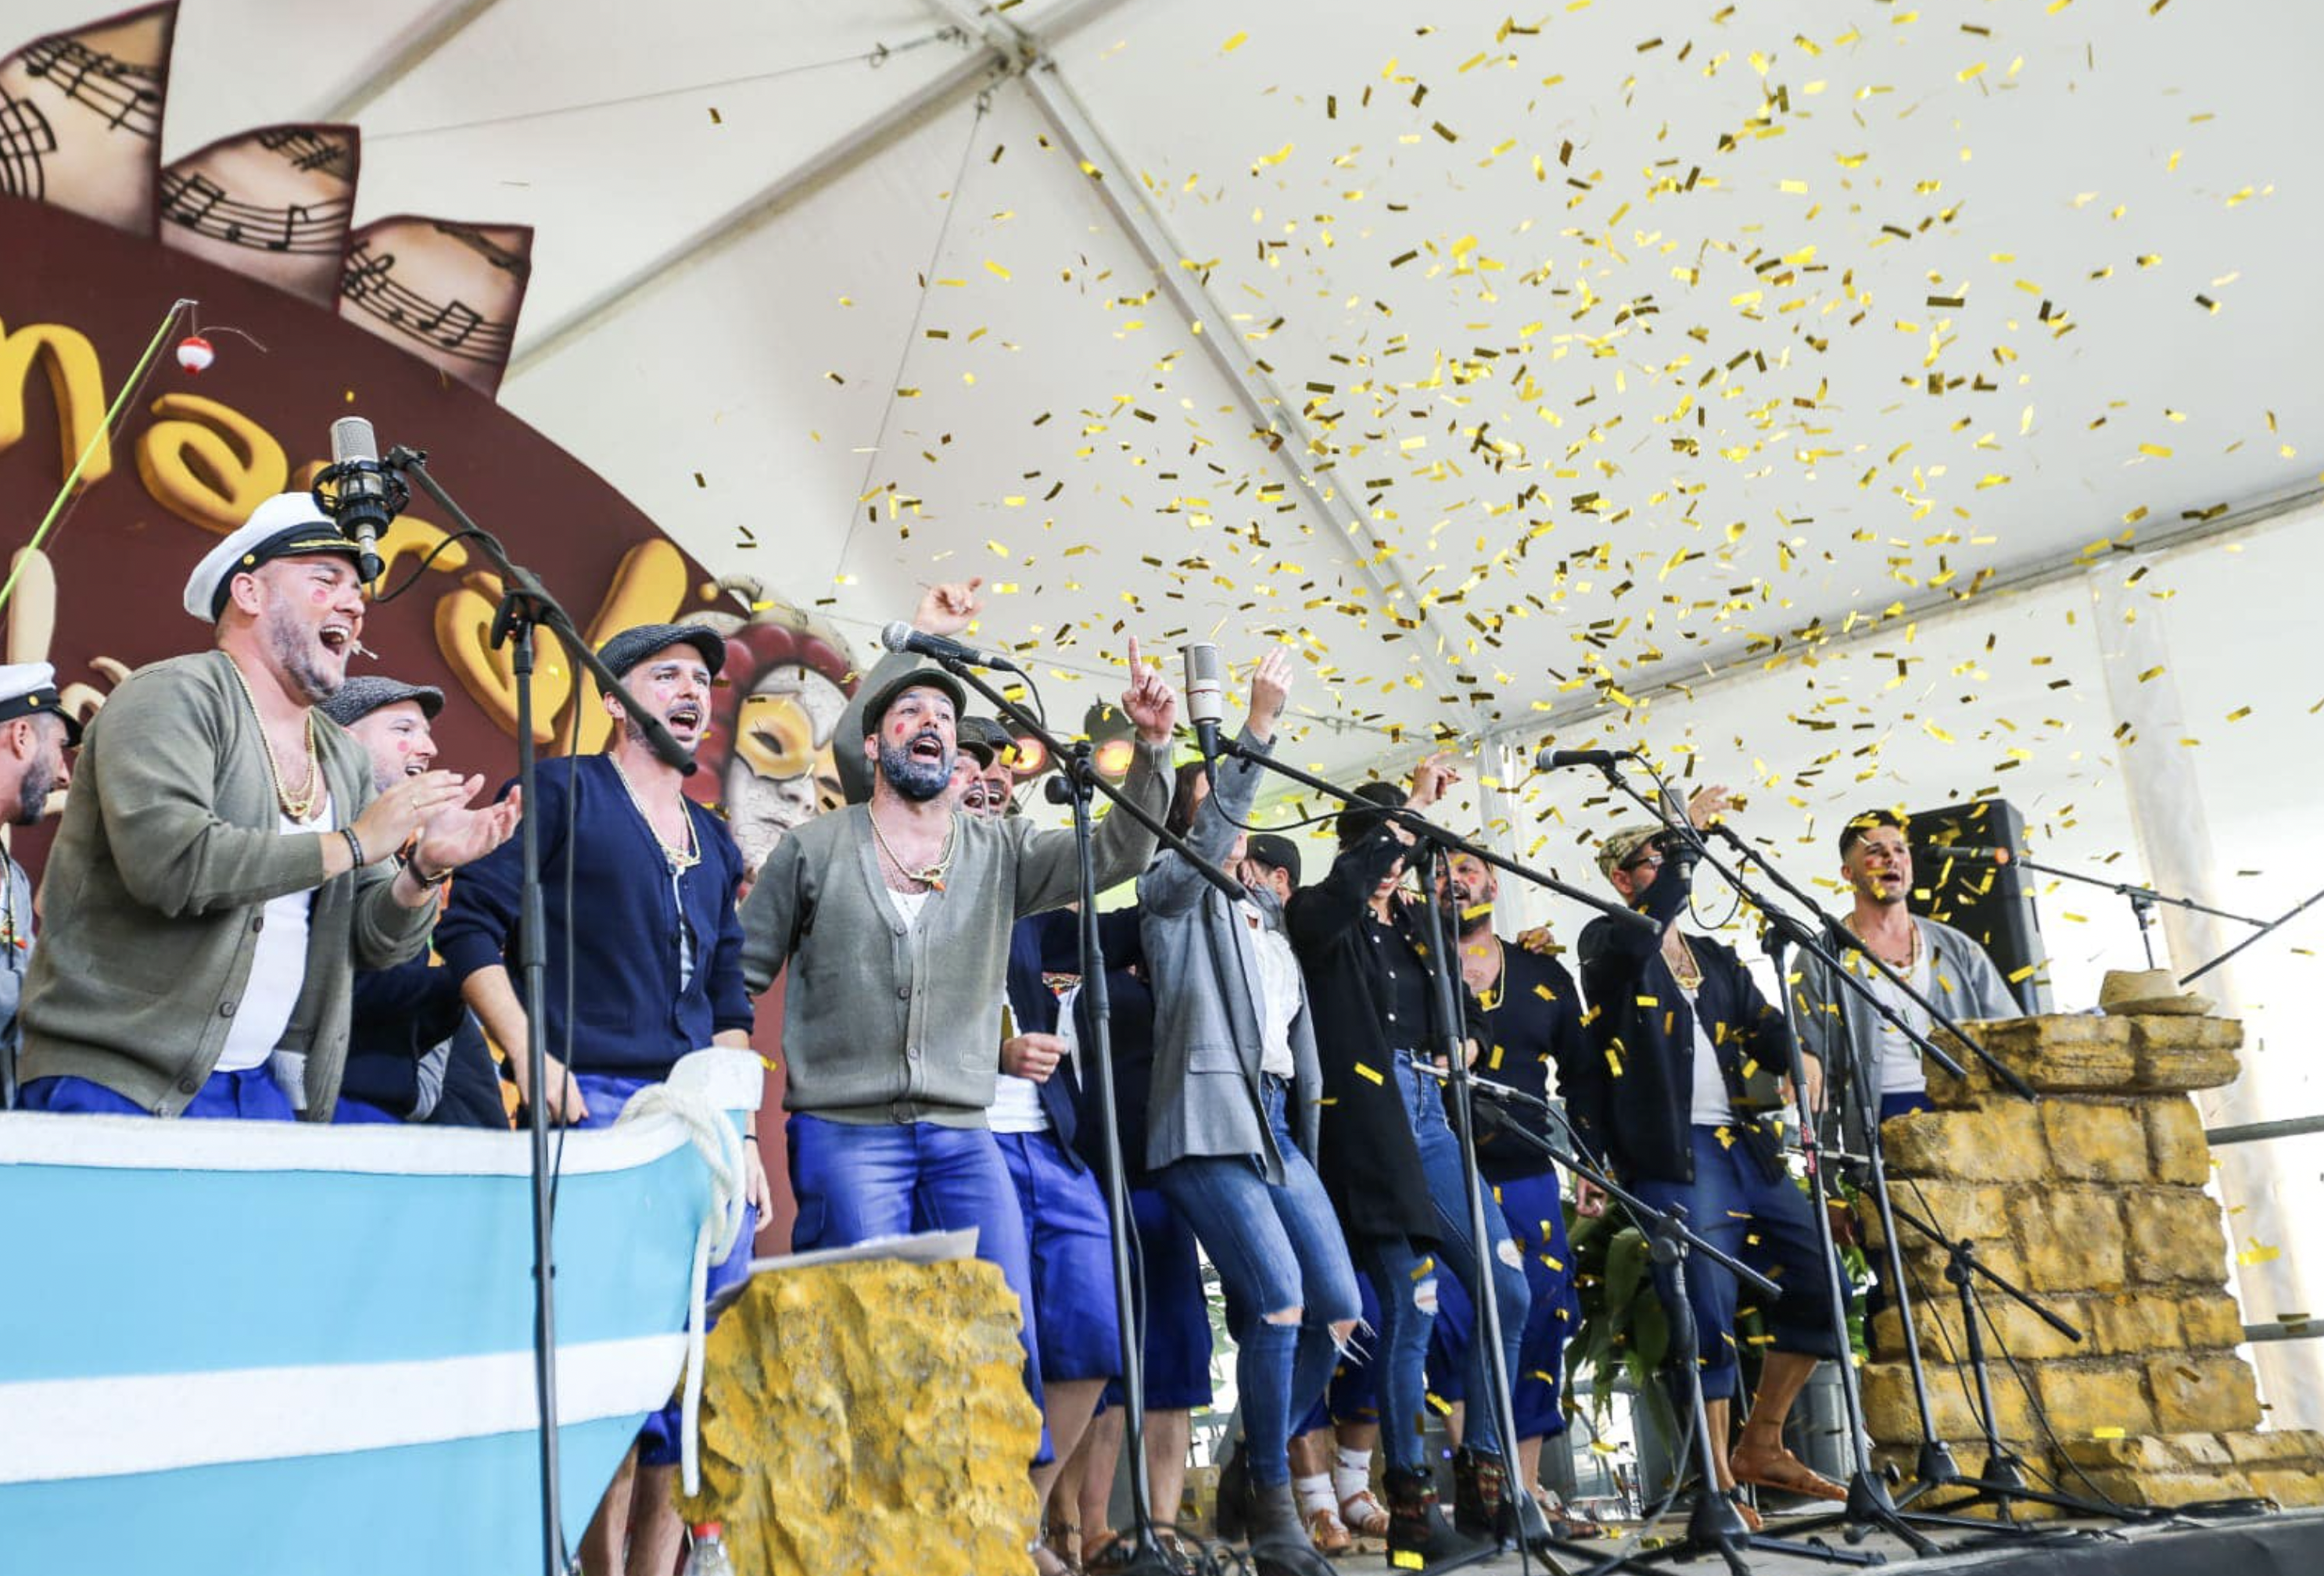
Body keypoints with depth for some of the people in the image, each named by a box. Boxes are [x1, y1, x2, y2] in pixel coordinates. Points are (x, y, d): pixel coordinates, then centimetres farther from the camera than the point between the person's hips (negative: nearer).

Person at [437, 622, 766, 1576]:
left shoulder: (715, 843, 20)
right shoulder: (561, 792, 3)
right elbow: (470, 925, -4)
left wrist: (745, 1135, 15)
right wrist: (531, 1057, -13)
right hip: (596, 1106, -6)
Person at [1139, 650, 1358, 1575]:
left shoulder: (1264, 911, 23)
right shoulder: (1171, 887, 5)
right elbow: (1211, 835, -16)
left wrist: (1306, 1138, 14)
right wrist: (1257, 726, -21)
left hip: (1278, 1126, 7)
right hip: (1206, 1127, -7)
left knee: (1337, 1308, 0)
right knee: (1279, 1299, -19)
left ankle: (1255, 1465, 20)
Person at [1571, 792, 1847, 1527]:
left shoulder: (1718, 959, 23)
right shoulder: (1608, 944, 4)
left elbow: (1765, 1024, 10)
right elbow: (1642, 931, -20)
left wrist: (1801, 1055, -13)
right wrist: (1688, 833, -19)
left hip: (1750, 1147, 7)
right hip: (1675, 1155, -7)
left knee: (1821, 1281, 5)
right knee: (1708, 1313, -10)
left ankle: (1760, 1445, 19)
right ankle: (1718, 1481, 2)